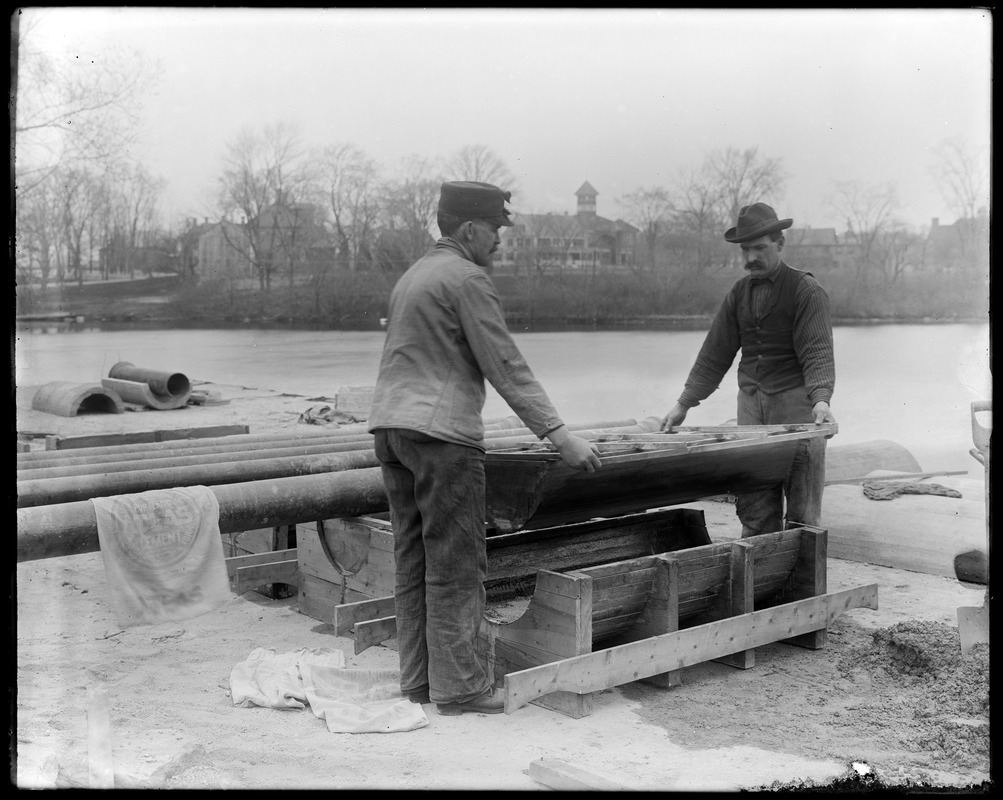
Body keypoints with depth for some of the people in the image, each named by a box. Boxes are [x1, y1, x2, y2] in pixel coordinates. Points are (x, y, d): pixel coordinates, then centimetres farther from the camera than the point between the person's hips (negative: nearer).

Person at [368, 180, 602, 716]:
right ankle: (457, 686, 0)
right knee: (455, 566, -4)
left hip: (390, 425, 9)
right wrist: (559, 436, -13)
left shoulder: (412, 276, 20)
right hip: (441, 431, -9)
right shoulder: (467, 278, -8)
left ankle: (417, 679, 15)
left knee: (413, 562, 10)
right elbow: (505, 366, -13)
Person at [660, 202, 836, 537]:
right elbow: (715, 353, 13)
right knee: (754, 509, 3)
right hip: (751, 401, 5)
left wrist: (821, 399, -31)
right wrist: (684, 403, 8)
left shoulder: (807, 290, -5)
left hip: (796, 400, -5)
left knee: (802, 510, -1)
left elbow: (818, 352, -14)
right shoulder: (738, 294, 12)